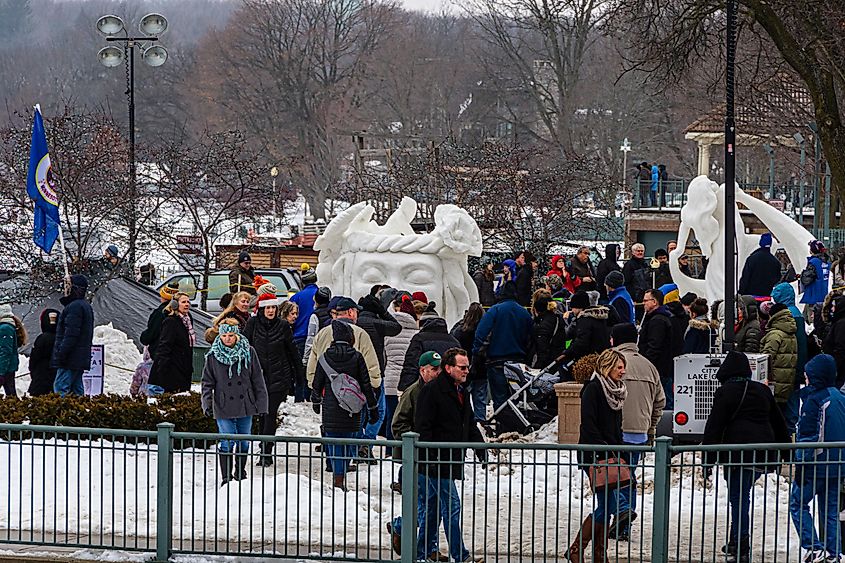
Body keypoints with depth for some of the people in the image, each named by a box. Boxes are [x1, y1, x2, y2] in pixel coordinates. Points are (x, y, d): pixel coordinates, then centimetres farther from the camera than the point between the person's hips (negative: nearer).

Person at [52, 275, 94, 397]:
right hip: (82, 358, 10)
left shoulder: (75, 307, -14)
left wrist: (61, 354, -20)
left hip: (70, 359, -10)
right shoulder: (86, 306, 20)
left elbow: (71, 334, -21)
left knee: (61, 388, -13)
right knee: (76, 388, 11)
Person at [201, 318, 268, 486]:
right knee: (226, 444, -6)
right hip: (224, 408, -2)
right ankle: (226, 477, 1)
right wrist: (207, 403, -9)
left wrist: (262, 403, 2)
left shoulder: (248, 352, 0)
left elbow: (257, 380, 4)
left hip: (245, 406, 2)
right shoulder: (213, 356, -1)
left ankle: (240, 473, 31)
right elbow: (207, 382, 3)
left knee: (244, 442, 13)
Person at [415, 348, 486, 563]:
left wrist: (480, 448, 13)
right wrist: (430, 457, -22)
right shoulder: (431, 391, -13)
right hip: (436, 461, -9)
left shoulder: (462, 392, 15)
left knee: (433, 505, 14)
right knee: (451, 505, -9)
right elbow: (423, 426, -17)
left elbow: (470, 425, 24)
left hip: (452, 461, 9)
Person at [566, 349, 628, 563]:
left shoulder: (616, 390, 16)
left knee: (605, 505, 7)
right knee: (606, 504, -12)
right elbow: (589, 425, -17)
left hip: (609, 454, 9)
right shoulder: (593, 389, -11)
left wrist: (623, 455, 15)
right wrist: (603, 453, -20)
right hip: (593, 455, -9)